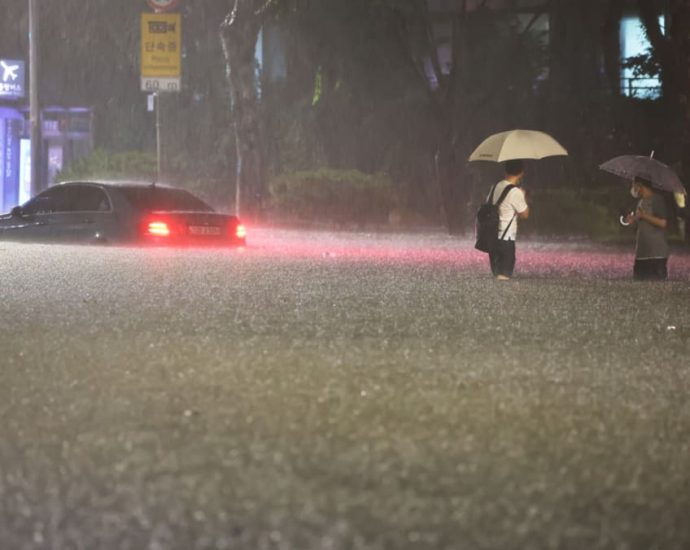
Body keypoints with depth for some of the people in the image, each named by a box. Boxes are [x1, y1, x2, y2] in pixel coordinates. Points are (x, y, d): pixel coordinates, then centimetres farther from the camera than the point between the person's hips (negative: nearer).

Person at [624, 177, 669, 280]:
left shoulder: (657, 199, -9)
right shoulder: (641, 201, 17)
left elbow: (662, 223, -17)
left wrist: (643, 216, -15)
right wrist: (634, 220, 6)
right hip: (642, 250, 9)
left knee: (656, 279, -10)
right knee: (639, 279, 5)